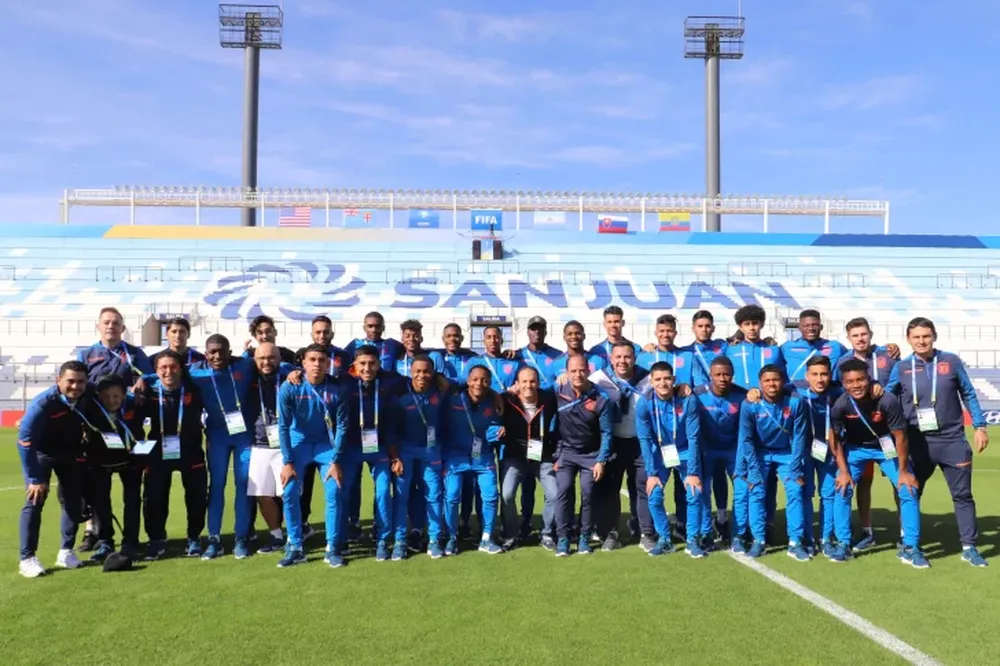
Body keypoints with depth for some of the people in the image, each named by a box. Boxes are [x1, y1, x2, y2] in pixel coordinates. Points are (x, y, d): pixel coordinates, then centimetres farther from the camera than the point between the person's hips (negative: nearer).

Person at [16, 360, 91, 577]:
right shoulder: (43, 403, -33)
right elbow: (25, 441, -27)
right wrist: (35, 479, -24)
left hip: (70, 453, 4)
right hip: (41, 453, -3)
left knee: (74, 500, 2)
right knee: (35, 500, -12)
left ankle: (66, 551, 14)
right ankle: (27, 558, -5)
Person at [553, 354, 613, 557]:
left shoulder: (601, 398, -12)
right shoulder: (558, 394, -8)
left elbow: (606, 432, -7)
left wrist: (601, 461, -10)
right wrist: (555, 455, -2)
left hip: (591, 454, 0)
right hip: (566, 452, 1)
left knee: (588, 494, -2)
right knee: (564, 491, -11)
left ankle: (584, 537, 12)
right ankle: (563, 538, -3)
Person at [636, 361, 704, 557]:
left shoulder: (688, 400, -24)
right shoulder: (644, 403, -22)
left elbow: (693, 437, -20)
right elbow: (644, 440, -17)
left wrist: (693, 472, -21)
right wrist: (651, 473, -18)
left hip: (684, 452, 0)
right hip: (659, 453, 1)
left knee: (694, 494, -11)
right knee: (654, 496, -9)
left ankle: (693, 540, 7)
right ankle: (664, 539, 10)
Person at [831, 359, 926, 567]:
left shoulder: (888, 401, -32)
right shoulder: (840, 406, -28)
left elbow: (900, 436, -19)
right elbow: (835, 439, -12)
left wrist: (903, 471, -13)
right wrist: (843, 471, -11)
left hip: (886, 447, 0)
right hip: (855, 448, 0)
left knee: (909, 491, -6)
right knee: (841, 490, -8)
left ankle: (910, 547, 8)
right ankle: (843, 544, 7)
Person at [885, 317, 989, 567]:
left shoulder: (951, 361, -1)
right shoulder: (901, 368, -1)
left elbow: (968, 394, 7)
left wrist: (980, 426, 5)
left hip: (952, 440, 0)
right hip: (918, 442, 0)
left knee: (962, 494, 7)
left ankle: (969, 547, 18)